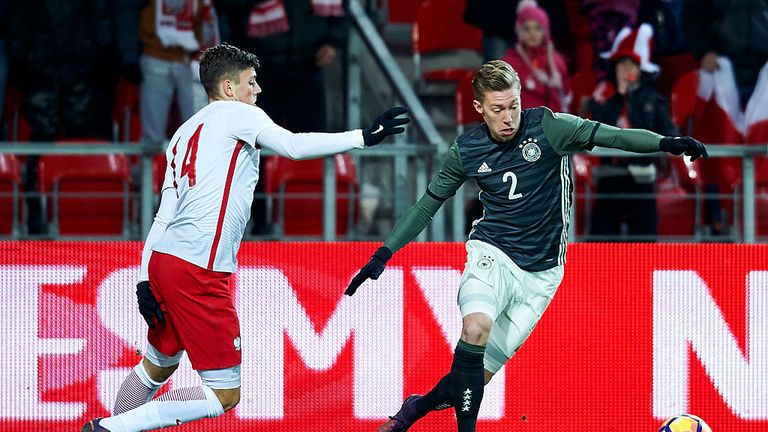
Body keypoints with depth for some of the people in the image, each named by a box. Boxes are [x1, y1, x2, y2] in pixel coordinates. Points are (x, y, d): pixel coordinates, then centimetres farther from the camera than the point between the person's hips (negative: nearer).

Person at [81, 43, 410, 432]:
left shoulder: (184, 134, 22)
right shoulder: (236, 113, 0)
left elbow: (164, 214, 18)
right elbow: (294, 146, -15)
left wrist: (145, 280, 15)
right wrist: (363, 137, -11)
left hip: (162, 259, 9)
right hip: (198, 269, -9)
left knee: (158, 366, 29)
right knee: (226, 394, -7)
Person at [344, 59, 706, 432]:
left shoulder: (548, 127, -10)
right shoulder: (466, 150, -2)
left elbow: (613, 136, -20)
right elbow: (428, 204, 11)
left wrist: (665, 143, -37)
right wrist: (384, 253, 7)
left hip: (541, 272, 0)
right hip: (492, 255, 0)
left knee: (481, 373, -1)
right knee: (476, 327, -33)